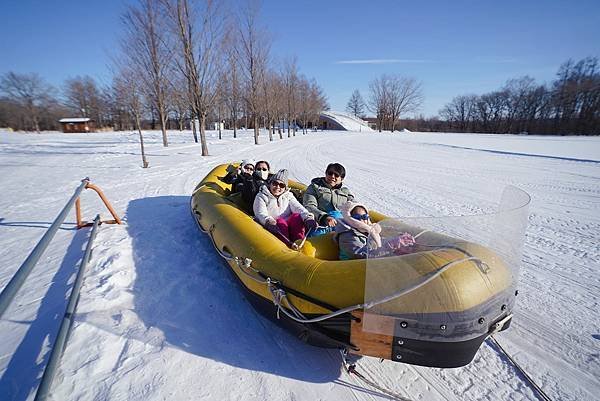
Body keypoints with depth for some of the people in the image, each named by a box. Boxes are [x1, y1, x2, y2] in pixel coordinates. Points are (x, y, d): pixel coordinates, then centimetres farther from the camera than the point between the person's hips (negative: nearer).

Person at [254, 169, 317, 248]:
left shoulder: (288, 195, 20)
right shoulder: (261, 197, 10)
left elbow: (298, 207, -2)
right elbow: (261, 214, -10)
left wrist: (308, 217, -24)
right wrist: (269, 222, -35)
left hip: (289, 227, 3)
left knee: (297, 216, -25)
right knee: (280, 222, -33)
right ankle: (288, 246, -51)